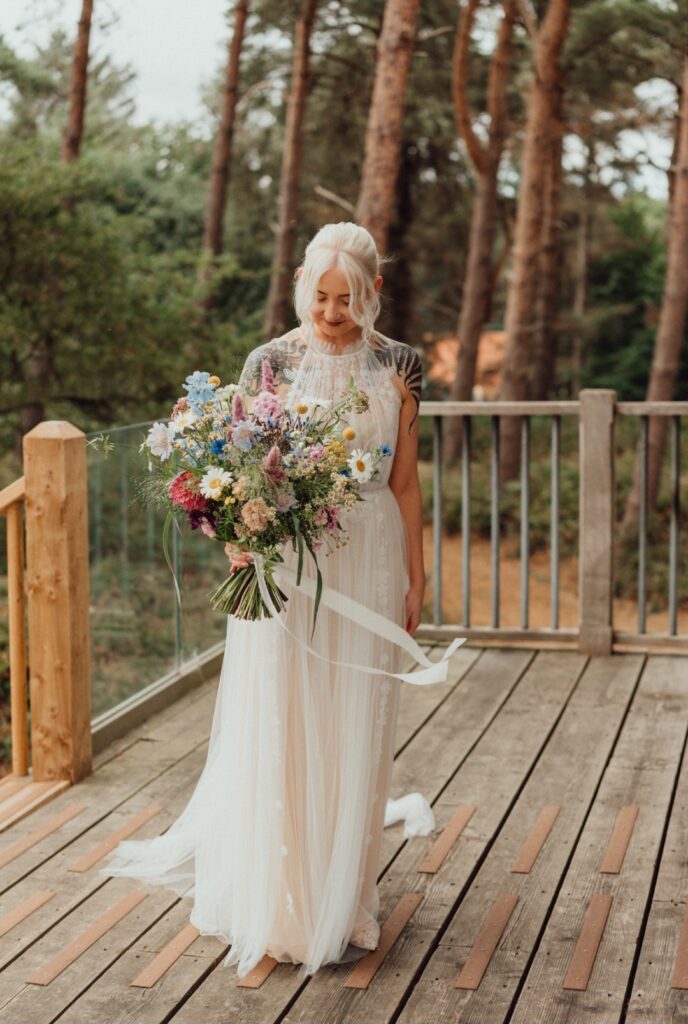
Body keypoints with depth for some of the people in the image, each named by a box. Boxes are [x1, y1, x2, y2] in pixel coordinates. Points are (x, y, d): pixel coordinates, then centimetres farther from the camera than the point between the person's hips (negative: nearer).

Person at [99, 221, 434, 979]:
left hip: (367, 562, 1)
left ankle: (342, 900, 23)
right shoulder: (270, 362, -2)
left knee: (352, 735, 7)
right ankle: (279, 902, 18)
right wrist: (238, 539, -20)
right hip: (284, 559, -1)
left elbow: (405, 481, 7)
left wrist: (415, 576, 8)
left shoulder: (397, 366, 3)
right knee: (279, 729, 3)